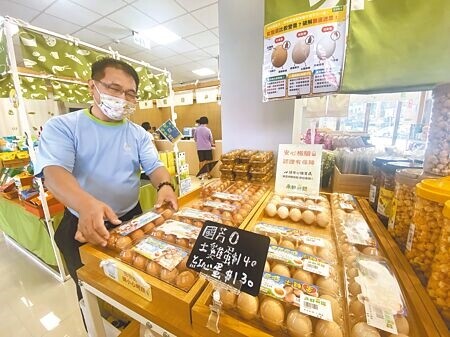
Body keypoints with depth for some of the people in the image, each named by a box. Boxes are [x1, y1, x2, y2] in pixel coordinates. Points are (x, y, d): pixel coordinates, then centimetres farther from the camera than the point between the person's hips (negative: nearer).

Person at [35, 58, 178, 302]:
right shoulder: (62, 126, -9)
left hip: (132, 220, 3)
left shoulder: (138, 133, 1)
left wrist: (165, 186, -28)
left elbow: (154, 167, -5)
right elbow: (54, 172, -22)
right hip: (82, 226, -2)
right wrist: (86, 204, -43)